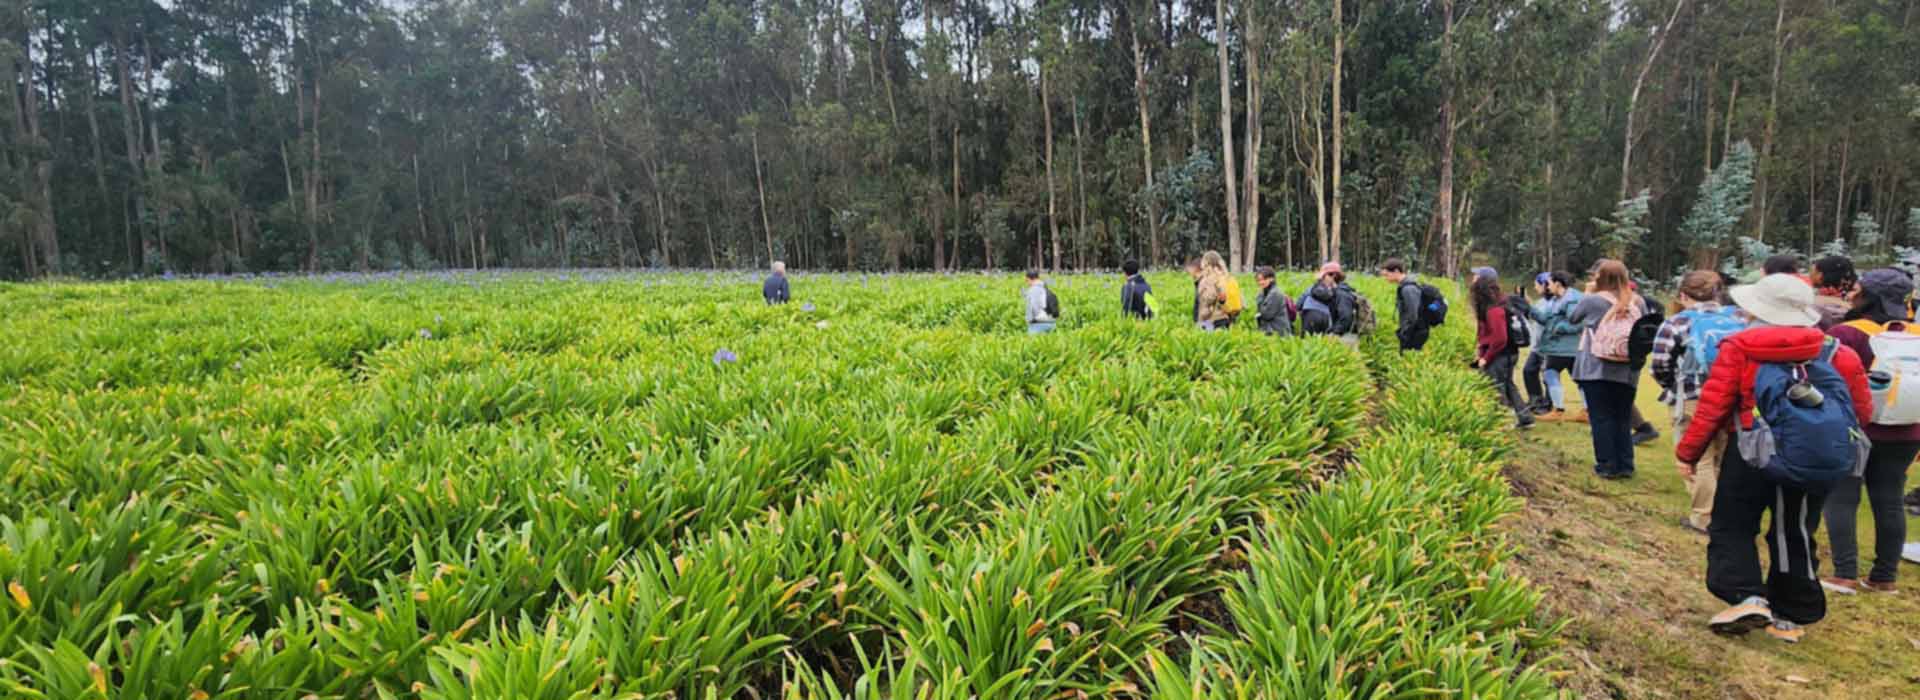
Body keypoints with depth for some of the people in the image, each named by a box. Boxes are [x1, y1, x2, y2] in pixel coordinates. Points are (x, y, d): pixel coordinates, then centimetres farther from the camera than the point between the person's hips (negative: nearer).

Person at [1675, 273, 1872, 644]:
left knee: (1732, 527, 8)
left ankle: (1747, 598, -10)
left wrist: (1688, 451, -1)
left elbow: (1712, 406, -10)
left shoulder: (1738, 348, -9)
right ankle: (1793, 616, 21)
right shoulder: (1837, 353, 1)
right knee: (1795, 534, 16)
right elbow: (1861, 409, 7)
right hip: (1814, 459, 4)